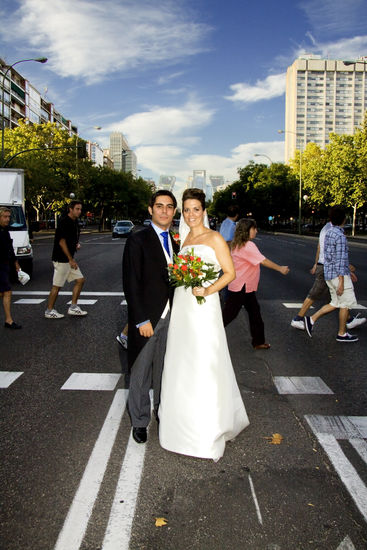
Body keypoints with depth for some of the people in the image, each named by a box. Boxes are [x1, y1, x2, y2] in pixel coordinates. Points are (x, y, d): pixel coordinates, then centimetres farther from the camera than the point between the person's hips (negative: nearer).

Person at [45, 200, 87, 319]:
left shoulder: (75, 222, 13)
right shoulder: (64, 222, -15)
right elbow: (62, 242, -19)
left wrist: (77, 244, 3)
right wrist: (71, 260, -17)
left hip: (69, 259, 9)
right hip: (61, 259, -9)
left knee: (80, 280, 7)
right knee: (57, 286, -2)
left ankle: (73, 307, 14)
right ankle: (49, 311, 9)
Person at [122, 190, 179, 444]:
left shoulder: (175, 242, 9)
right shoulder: (137, 240, -10)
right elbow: (131, 284, -14)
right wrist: (141, 320, -16)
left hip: (170, 318, 5)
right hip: (146, 319, -5)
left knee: (164, 372, 18)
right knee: (141, 374, 10)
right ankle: (140, 421, 28)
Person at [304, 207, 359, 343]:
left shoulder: (329, 233, 10)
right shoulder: (340, 236, -19)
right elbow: (340, 261, -22)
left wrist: (348, 269, 30)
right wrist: (341, 282, -20)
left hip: (328, 274, 9)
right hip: (339, 275, -9)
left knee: (336, 303, 16)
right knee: (347, 302, 5)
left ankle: (312, 319, 9)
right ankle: (342, 334, 14)